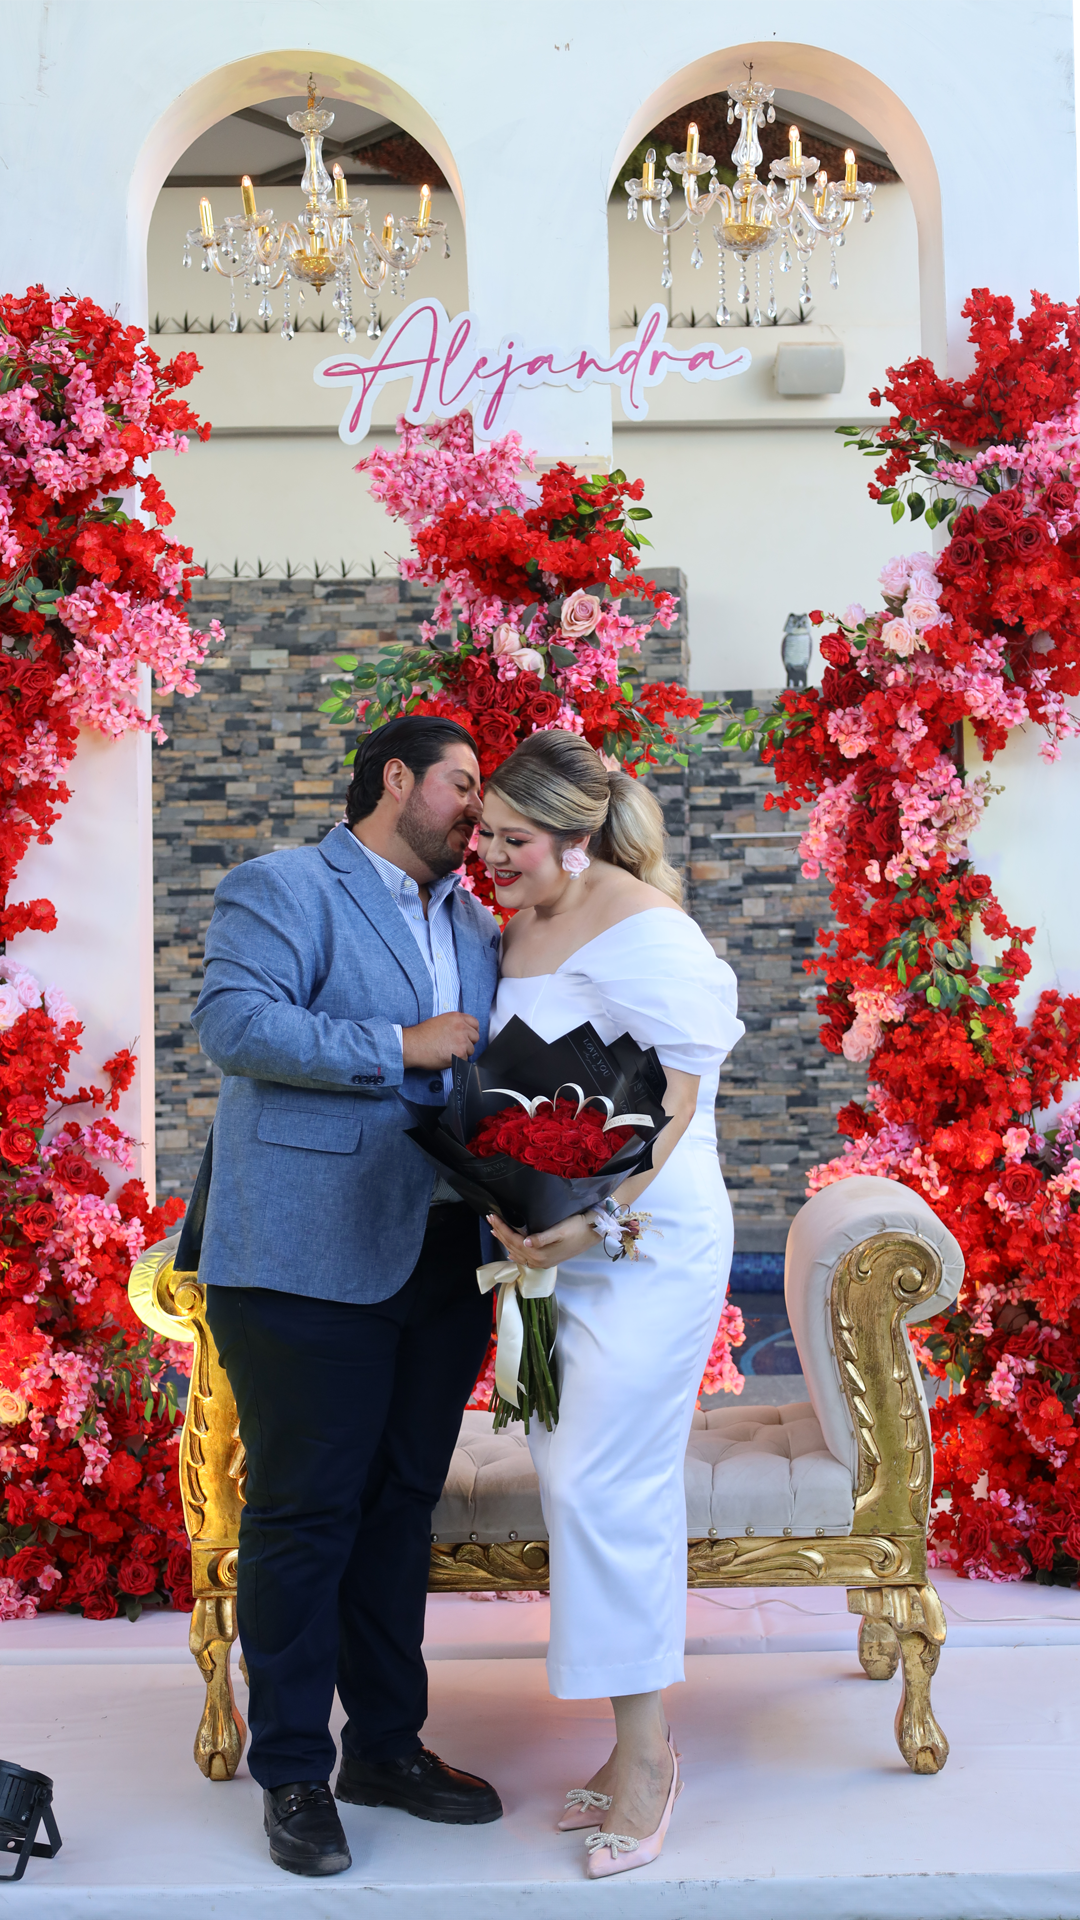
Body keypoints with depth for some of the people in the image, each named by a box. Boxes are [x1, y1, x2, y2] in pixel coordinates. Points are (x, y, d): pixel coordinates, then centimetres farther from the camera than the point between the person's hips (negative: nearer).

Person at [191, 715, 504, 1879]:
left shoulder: (477, 927, 18)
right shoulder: (282, 891, -4)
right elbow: (233, 1021, -19)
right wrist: (399, 1046, -18)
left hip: (441, 1261, 7)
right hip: (310, 1260, -7)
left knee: (401, 1506, 14)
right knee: (305, 1512, 0)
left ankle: (387, 1744, 28)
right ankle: (293, 1774, 13)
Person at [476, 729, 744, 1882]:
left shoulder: (645, 934, -12)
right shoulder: (519, 931, 14)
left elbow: (675, 1101, -17)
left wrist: (596, 1220, -26)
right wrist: (516, 1219, 11)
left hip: (642, 1245, -8)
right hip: (550, 1245, 8)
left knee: (604, 1484, -7)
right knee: (576, 1475, 9)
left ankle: (644, 1749, 8)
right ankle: (637, 1744, 20)